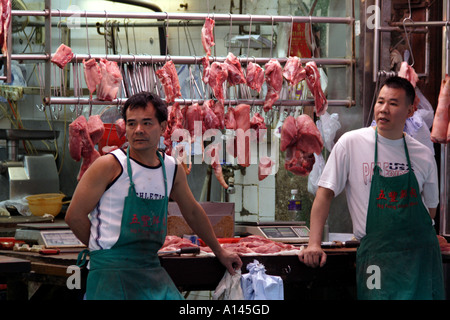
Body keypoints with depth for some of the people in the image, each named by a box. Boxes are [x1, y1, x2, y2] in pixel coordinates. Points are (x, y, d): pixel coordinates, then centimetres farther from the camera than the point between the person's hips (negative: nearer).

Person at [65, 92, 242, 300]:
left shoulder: (172, 169, 8)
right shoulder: (110, 165, -8)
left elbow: (192, 212, 25)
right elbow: (75, 215, -5)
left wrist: (219, 251, 33)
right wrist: (104, 250, 2)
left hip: (153, 271, 5)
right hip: (111, 271, -5)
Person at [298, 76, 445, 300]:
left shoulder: (423, 155, 8)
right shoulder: (351, 143, -1)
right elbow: (325, 193, 0)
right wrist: (314, 244, -7)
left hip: (421, 253, 3)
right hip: (376, 254, -3)